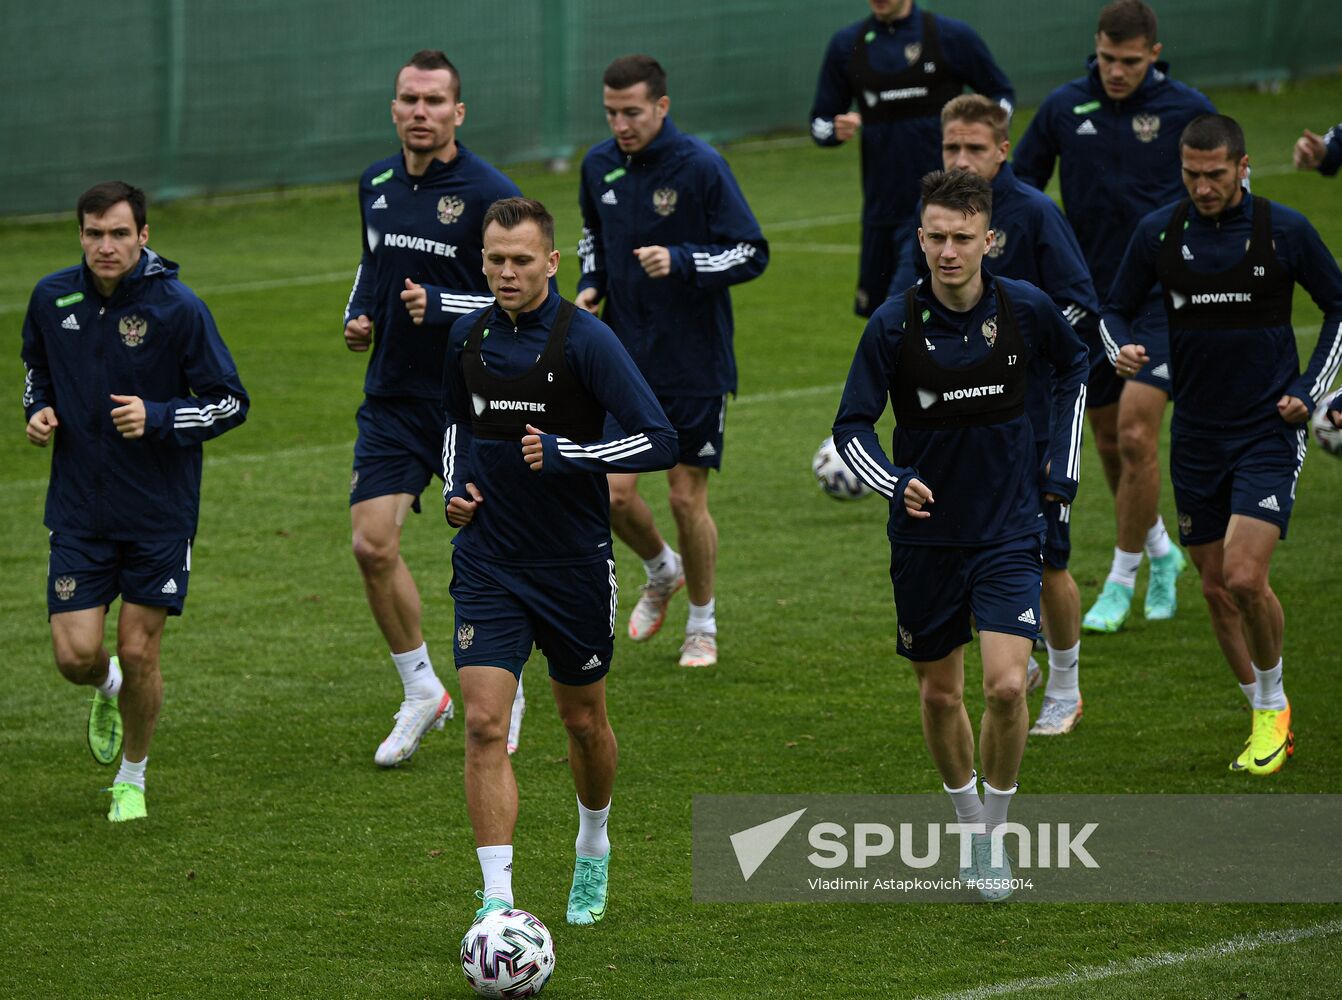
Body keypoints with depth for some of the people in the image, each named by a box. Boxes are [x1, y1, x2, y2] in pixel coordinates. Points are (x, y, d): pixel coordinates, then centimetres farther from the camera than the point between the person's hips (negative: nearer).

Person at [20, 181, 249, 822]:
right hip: (78, 510, 3)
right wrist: (38, 410, -1)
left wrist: (156, 418, -22)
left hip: (160, 514, -3)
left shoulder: (178, 308, -13)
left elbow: (231, 402, -7)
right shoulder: (52, 299, -1)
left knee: (139, 654, 0)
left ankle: (133, 776, 25)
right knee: (75, 655, -5)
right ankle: (107, 690, 34)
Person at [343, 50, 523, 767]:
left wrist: (439, 305, -25)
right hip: (392, 401, 4)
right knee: (372, 546, -8)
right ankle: (421, 692, 10)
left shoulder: (489, 195, -13)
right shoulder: (376, 185, 6)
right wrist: (357, 316, 7)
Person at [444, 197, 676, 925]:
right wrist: (454, 487, 4)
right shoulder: (468, 336, 2)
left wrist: (565, 454, -28)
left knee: (583, 720, 15)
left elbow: (658, 441, -17)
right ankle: (497, 901, -14)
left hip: (575, 563, -2)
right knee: (484, 723, -12)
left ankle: (593, 850, 44)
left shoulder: (584, 339, -14)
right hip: (488, 561, 2)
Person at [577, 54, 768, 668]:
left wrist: (680, 261, -26)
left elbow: (752, 254, -12)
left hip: (695, 362, -4)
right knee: (615, 492, -3)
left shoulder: (701, 167, -14)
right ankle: (662, 573, 29)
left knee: (687, 498, 1)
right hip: (626, 357, 4)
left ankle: (702, 624, 21)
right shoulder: (600, 164, 1)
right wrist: (590, 285, 2)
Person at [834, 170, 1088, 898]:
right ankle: (970, 827, 33)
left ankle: (996, 831, 6)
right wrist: (894, 482, -27)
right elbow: (852, 427, -8)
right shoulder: (895, 324, -13)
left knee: (1006, 684, -15)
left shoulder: (1025, 309, -9)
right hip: (926, 532, 1)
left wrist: (1061, 468, 9)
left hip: (1008, 529, 0)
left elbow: (1073, 368, 14)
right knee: (939, 692, 11)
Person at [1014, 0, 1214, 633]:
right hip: (1091, 294, 4)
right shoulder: (1064, 108, 0)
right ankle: (1160, 553, 35)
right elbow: (1020, 178, 13)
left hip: (1163, 296, -4)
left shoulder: (1186, 111, -6)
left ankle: (1121, 581, -2)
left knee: (1136, 436, -15)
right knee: (1109, 443, 12)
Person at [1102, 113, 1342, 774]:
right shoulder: (1158, 233, 0)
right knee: (1216, 588, 7)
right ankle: (1268, 721, 23)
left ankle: (1272, 700, 8)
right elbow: (1117, 310, 12)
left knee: (1245, 578, -17)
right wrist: (1123, 350, -11)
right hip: (1196, 433, 4)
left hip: (1269, 429, -4)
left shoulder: (1284, 230, -7)